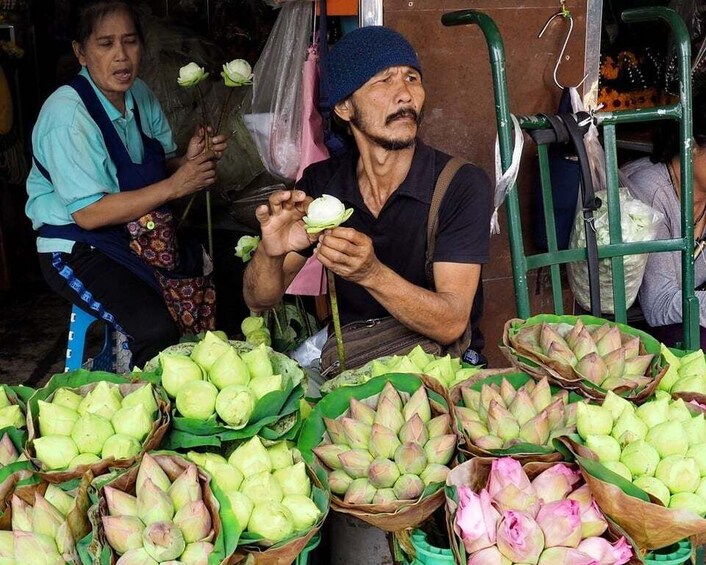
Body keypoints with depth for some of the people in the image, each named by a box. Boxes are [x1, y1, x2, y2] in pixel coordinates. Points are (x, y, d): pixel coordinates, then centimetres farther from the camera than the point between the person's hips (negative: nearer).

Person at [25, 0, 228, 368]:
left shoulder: (140, 95, 3)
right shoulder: (67, 113, -20)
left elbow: (161, 165, 11)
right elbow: (88, 213, -24)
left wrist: (189, 160, -13)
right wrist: (174, 186, -25)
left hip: (140, 235, 8)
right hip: (78, 250, -7)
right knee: (158, 330, -28)